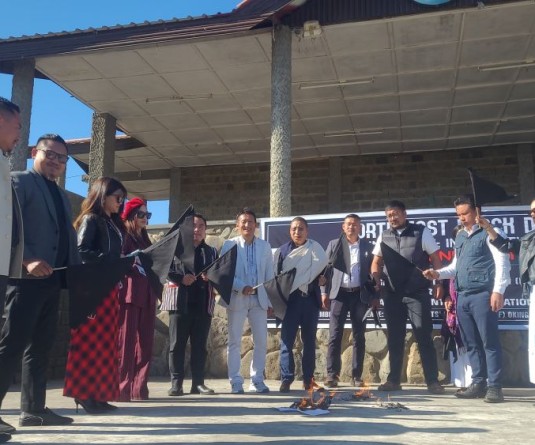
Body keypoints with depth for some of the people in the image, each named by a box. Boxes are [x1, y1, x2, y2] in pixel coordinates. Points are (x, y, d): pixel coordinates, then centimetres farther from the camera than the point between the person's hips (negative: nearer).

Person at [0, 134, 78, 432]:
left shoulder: (62, 196, 24)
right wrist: (27, 260, -23)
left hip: (52, 279, 8)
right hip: (27, 277, -8)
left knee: (41, 346, 9)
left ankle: (34, 409, 14)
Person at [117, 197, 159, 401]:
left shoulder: (145, 239, 23)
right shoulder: (123, 236, 1)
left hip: (146, 295, 7)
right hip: (128, 294, -7)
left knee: (145, 343, 4)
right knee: (126, 342, -9)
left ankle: (139, 389, 7)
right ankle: (121, 389, -7)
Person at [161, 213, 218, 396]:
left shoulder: (212, 252, 19)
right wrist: (181, 278, -16)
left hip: (203, 304, 3)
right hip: (180, 302, -2)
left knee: (200, 345, 4)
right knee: (177, 344, -2)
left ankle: (198, 383, 8)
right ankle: (176, 383, 2)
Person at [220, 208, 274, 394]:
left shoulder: (265, 246, 9)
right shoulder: (230, 245, 0)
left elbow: (269, 275, 9)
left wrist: (270, 301, 5)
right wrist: (241, 287, -19)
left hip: (259, 299, 3)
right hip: (236, 298, -3)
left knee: (261, 341, 4)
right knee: (234, 341, 2)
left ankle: (257, 380, 16)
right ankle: (236, 382, 10)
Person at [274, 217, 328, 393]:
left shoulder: (315, 248, 8)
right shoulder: (282, 251, 5)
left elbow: (324, 268, 13)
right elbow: (275, 275, 2)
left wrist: (323, 279, -7)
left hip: (310, 299, 1)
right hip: (290, 299, -1)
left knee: (309, 340, 7)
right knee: (287, 340, -5)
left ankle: (308, 379, 16)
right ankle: (286, 379, 0)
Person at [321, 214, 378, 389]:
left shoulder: (367, 246, 11)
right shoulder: (334, 244, 11)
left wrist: (375, 296, 3)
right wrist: (324, 292, -1)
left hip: (360, 295, 1)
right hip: (339, 293, -1)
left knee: (359, 336, 3)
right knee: (335, 335, -6)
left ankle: (357, 375, 9)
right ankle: (332, 375, -4)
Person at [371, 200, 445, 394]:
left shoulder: (422, 232, 0)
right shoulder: (384, 236, 9)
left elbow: (435, 258, 0)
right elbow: (377, 261, 12)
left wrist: (438, 283, -8)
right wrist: (376, 282, -5)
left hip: (417, 293, -3)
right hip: (393, 294, 4)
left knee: (424, 337, -2)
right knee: (394, 338, 9)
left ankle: (433, 381, 6)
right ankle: (394, 380, 18)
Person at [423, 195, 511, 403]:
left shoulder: (489, 232, -1)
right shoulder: (459, 236, 19)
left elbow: (502, 262, -8)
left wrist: (498, 291, -16)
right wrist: (438, 273, 8)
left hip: (482, 294, -7)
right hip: (462, 296, 7)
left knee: (489, 342, -5)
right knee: (471, 343, 9)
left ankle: (494, 386, 1)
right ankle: (478, 383, 16)